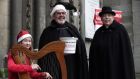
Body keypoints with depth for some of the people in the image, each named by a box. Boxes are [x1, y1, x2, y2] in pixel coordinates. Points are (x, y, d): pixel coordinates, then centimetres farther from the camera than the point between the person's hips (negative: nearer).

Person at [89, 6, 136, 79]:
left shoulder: (120, 29, -3)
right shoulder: (98, 33, 9)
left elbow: (126, 50, -6)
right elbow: (93, 53, 8)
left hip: (117, 69, -3)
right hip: (102, 71, 3)